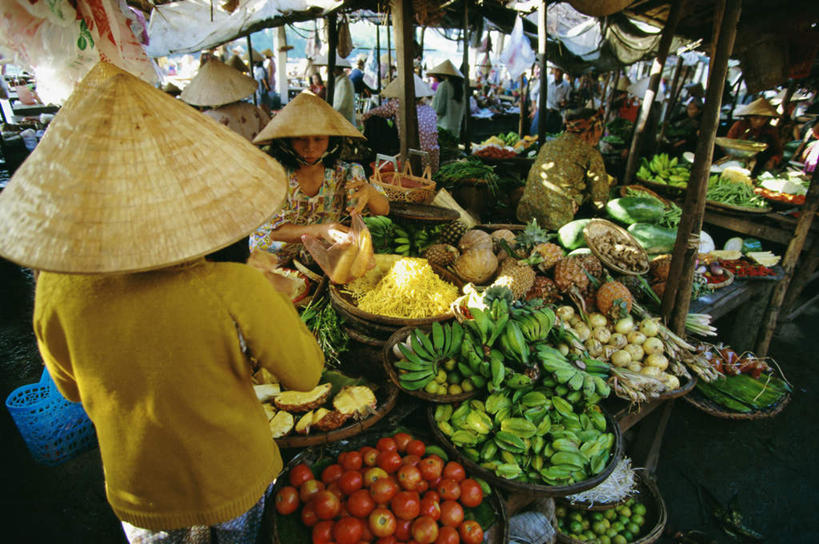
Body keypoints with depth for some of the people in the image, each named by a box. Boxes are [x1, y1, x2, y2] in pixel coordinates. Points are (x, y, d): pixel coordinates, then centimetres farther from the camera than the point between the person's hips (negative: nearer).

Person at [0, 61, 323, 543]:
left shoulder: (55, 291, -22)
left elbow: (72, 390, -3)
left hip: (137, 494, 2)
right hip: (235, 479, -2)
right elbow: (306, 374, -20)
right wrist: (270, 295, -9)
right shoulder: (230, 288, -36)